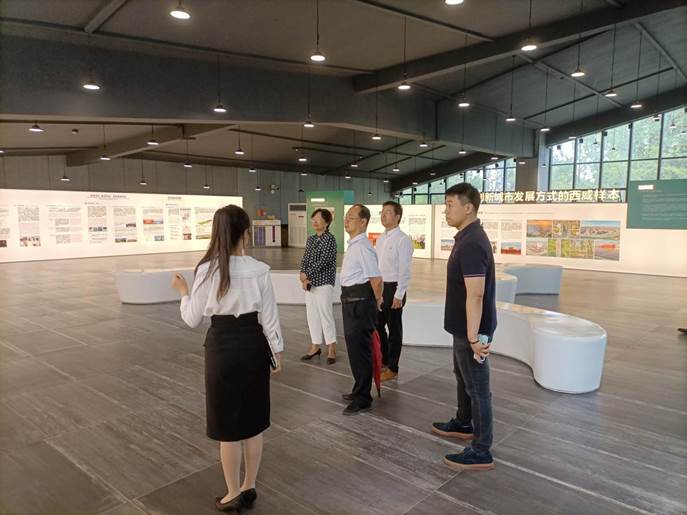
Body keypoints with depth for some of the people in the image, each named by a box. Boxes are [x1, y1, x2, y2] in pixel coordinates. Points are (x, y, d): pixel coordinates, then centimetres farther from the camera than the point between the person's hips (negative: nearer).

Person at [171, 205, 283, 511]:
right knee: (253, 421, 18)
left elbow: (192, 319, -4)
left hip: (222, 348, -2)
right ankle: (249, 488, 33)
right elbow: (268, 316, -3)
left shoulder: (206, 270, -13)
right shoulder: (260, 270, -9)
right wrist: (277, 350, 11)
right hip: (253, 345, 2)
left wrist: (183, 292, 14)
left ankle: (233, 495, 28)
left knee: (227, 425, 13)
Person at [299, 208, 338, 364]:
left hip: (324, 282, -7)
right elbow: (305, 259, 9)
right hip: (310, 282, 7)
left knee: (325, 315, -4)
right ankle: (315, 346, 23)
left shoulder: (330, 239, -10)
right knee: (312, 315, 11)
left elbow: (323, 262, -17)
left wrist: (306, 275, -13)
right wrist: (304, 276, -8)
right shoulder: (310, 239, 13)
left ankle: (331, 349, 5)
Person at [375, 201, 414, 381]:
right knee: (377, 326, 16)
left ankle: (392, 368, 20)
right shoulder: (380, 238, 10)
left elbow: (404, 270, -17)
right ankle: (383, 361, 34)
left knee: (394, 329, 6)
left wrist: (398, 296, -19)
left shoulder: (403, 240, -14)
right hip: (379, 287, 8)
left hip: (393, 288, -8)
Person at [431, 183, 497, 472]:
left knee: (477, 387, 0)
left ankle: (481, 452, 13)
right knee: (463, 377, 24)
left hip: (471, 330, -10)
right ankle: (463, 424, 44)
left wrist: (473, 336, -29)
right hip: (464, 327, 10)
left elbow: (475, 295, -29)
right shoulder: (468, 237, 9)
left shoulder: (471, 244, -24)